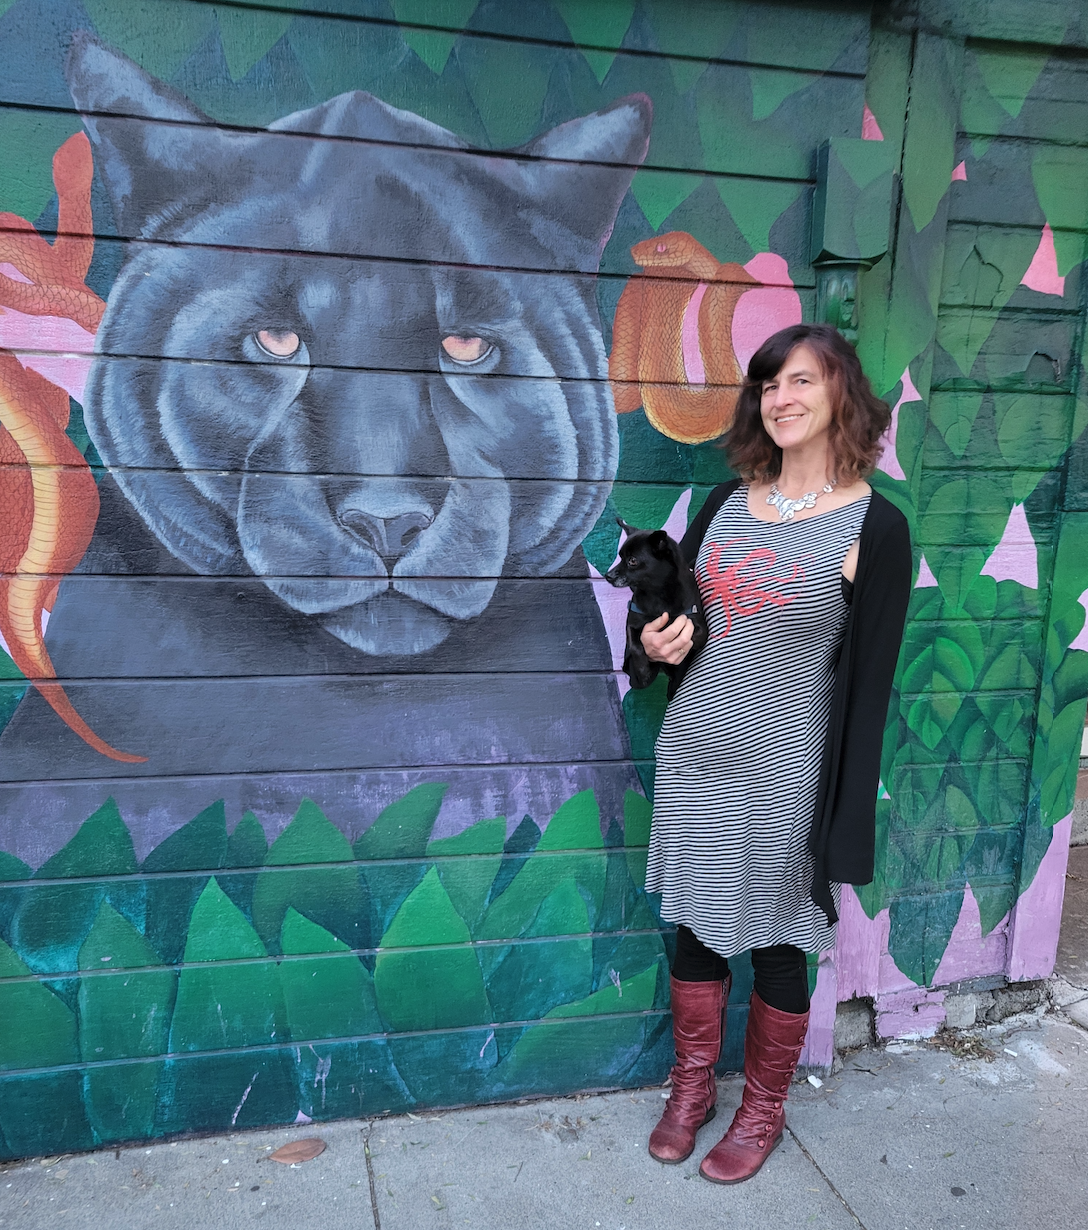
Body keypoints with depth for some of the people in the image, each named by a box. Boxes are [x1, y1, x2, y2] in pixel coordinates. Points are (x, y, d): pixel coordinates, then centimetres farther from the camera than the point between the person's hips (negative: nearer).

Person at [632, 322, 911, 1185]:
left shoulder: (874, 527, -11)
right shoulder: (726, 504, 5)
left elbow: (870, 684, -11)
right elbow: (675, 608, 17)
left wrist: (845, 828, -12)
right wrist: (662, 643, -7)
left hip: (783, 775, -4)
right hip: (693, 758, 5)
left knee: (777, 945, 12)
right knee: (695, 930, 17)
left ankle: (763, 1112, 37)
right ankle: (692, 1089, 40)